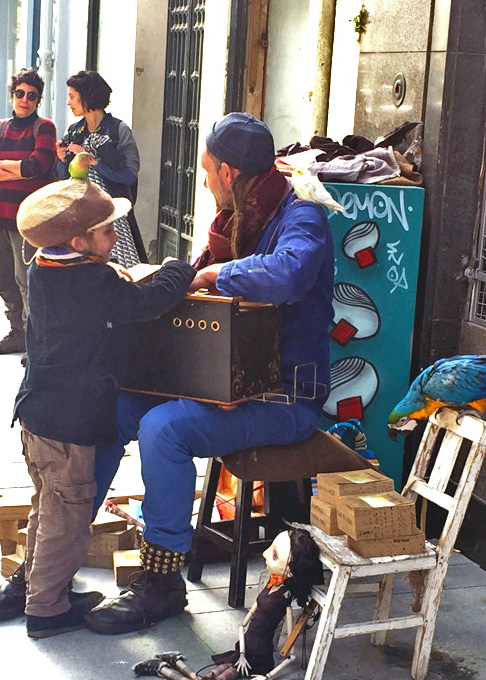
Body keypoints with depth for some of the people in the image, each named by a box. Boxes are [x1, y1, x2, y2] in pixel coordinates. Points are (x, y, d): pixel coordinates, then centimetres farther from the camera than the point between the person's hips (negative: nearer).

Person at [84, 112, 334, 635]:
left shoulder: (300, 219, -16)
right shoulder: (242, 217, 13)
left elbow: (285, 275, -39)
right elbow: (205, 275, 20)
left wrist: (214, 272, -24)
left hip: (286, 397, -9)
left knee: (163, 427, -28)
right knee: (113, 405, -3)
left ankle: (162, 581, -13)